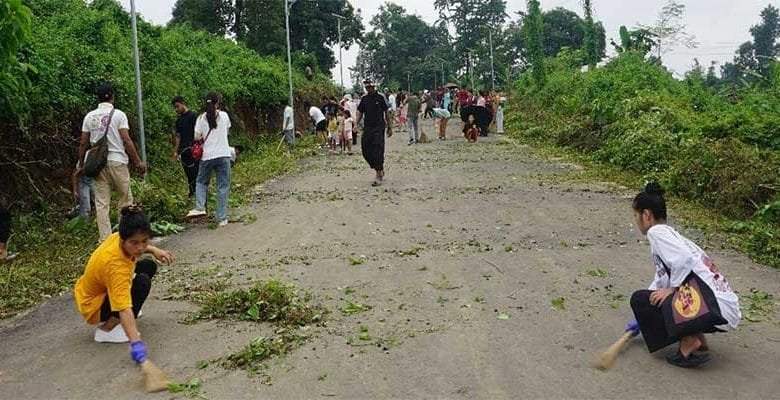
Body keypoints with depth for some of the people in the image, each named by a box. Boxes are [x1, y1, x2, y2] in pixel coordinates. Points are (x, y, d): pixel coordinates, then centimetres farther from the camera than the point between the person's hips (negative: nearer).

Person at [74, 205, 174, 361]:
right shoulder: (116, 266, -40)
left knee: (149, 266, 11)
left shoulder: (117, 237, -18)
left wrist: (153, 250, -6)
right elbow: (124, 309, -47)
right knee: (143, 282, -27)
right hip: (93, 307, -9)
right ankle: (107, 329, -14)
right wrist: (136, 343, -55)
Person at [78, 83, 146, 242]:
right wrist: (138, 162, -4)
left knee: (101, 203, 4)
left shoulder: (89, 116, 7)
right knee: (125, 199, 10)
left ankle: (105, 239, 3)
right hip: (117, 162, -3)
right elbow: (126, 141, -9)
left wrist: (81, 164, 17)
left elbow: (83, 144, 7)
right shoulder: (118, 114, -4)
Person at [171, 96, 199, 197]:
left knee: (195, 173, -9)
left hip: (192, 150, -7)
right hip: (183, 151, 7)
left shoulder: (193, 116, -3)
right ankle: (191, 193, 14)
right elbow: (178, 136, 21)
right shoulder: (179, 120, 18)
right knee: (188, 175, 9)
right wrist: (176, 151, 14)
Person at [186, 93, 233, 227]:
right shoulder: (224, 115, 2)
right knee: (223, 187, 5)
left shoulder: (201, 118, 0)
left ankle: (200, 207, 0)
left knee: (201, 182, 20)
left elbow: (197, 137, 0)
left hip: (207, 156, 0)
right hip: (223, 155, 0)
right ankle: (222, 218, 4)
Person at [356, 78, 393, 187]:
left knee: (377, 152, -9)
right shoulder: (364, 99, 11)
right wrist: (356, 124, 0)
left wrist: (390, 127, 0)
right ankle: (380, 170, 23)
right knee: (366, 151, 4)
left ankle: (378, 176, -5)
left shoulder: (380, 98, -1)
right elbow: (360, 112, 15)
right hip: (367, 128, 5)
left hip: (379, 128, -5)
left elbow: (387, 113, 1)